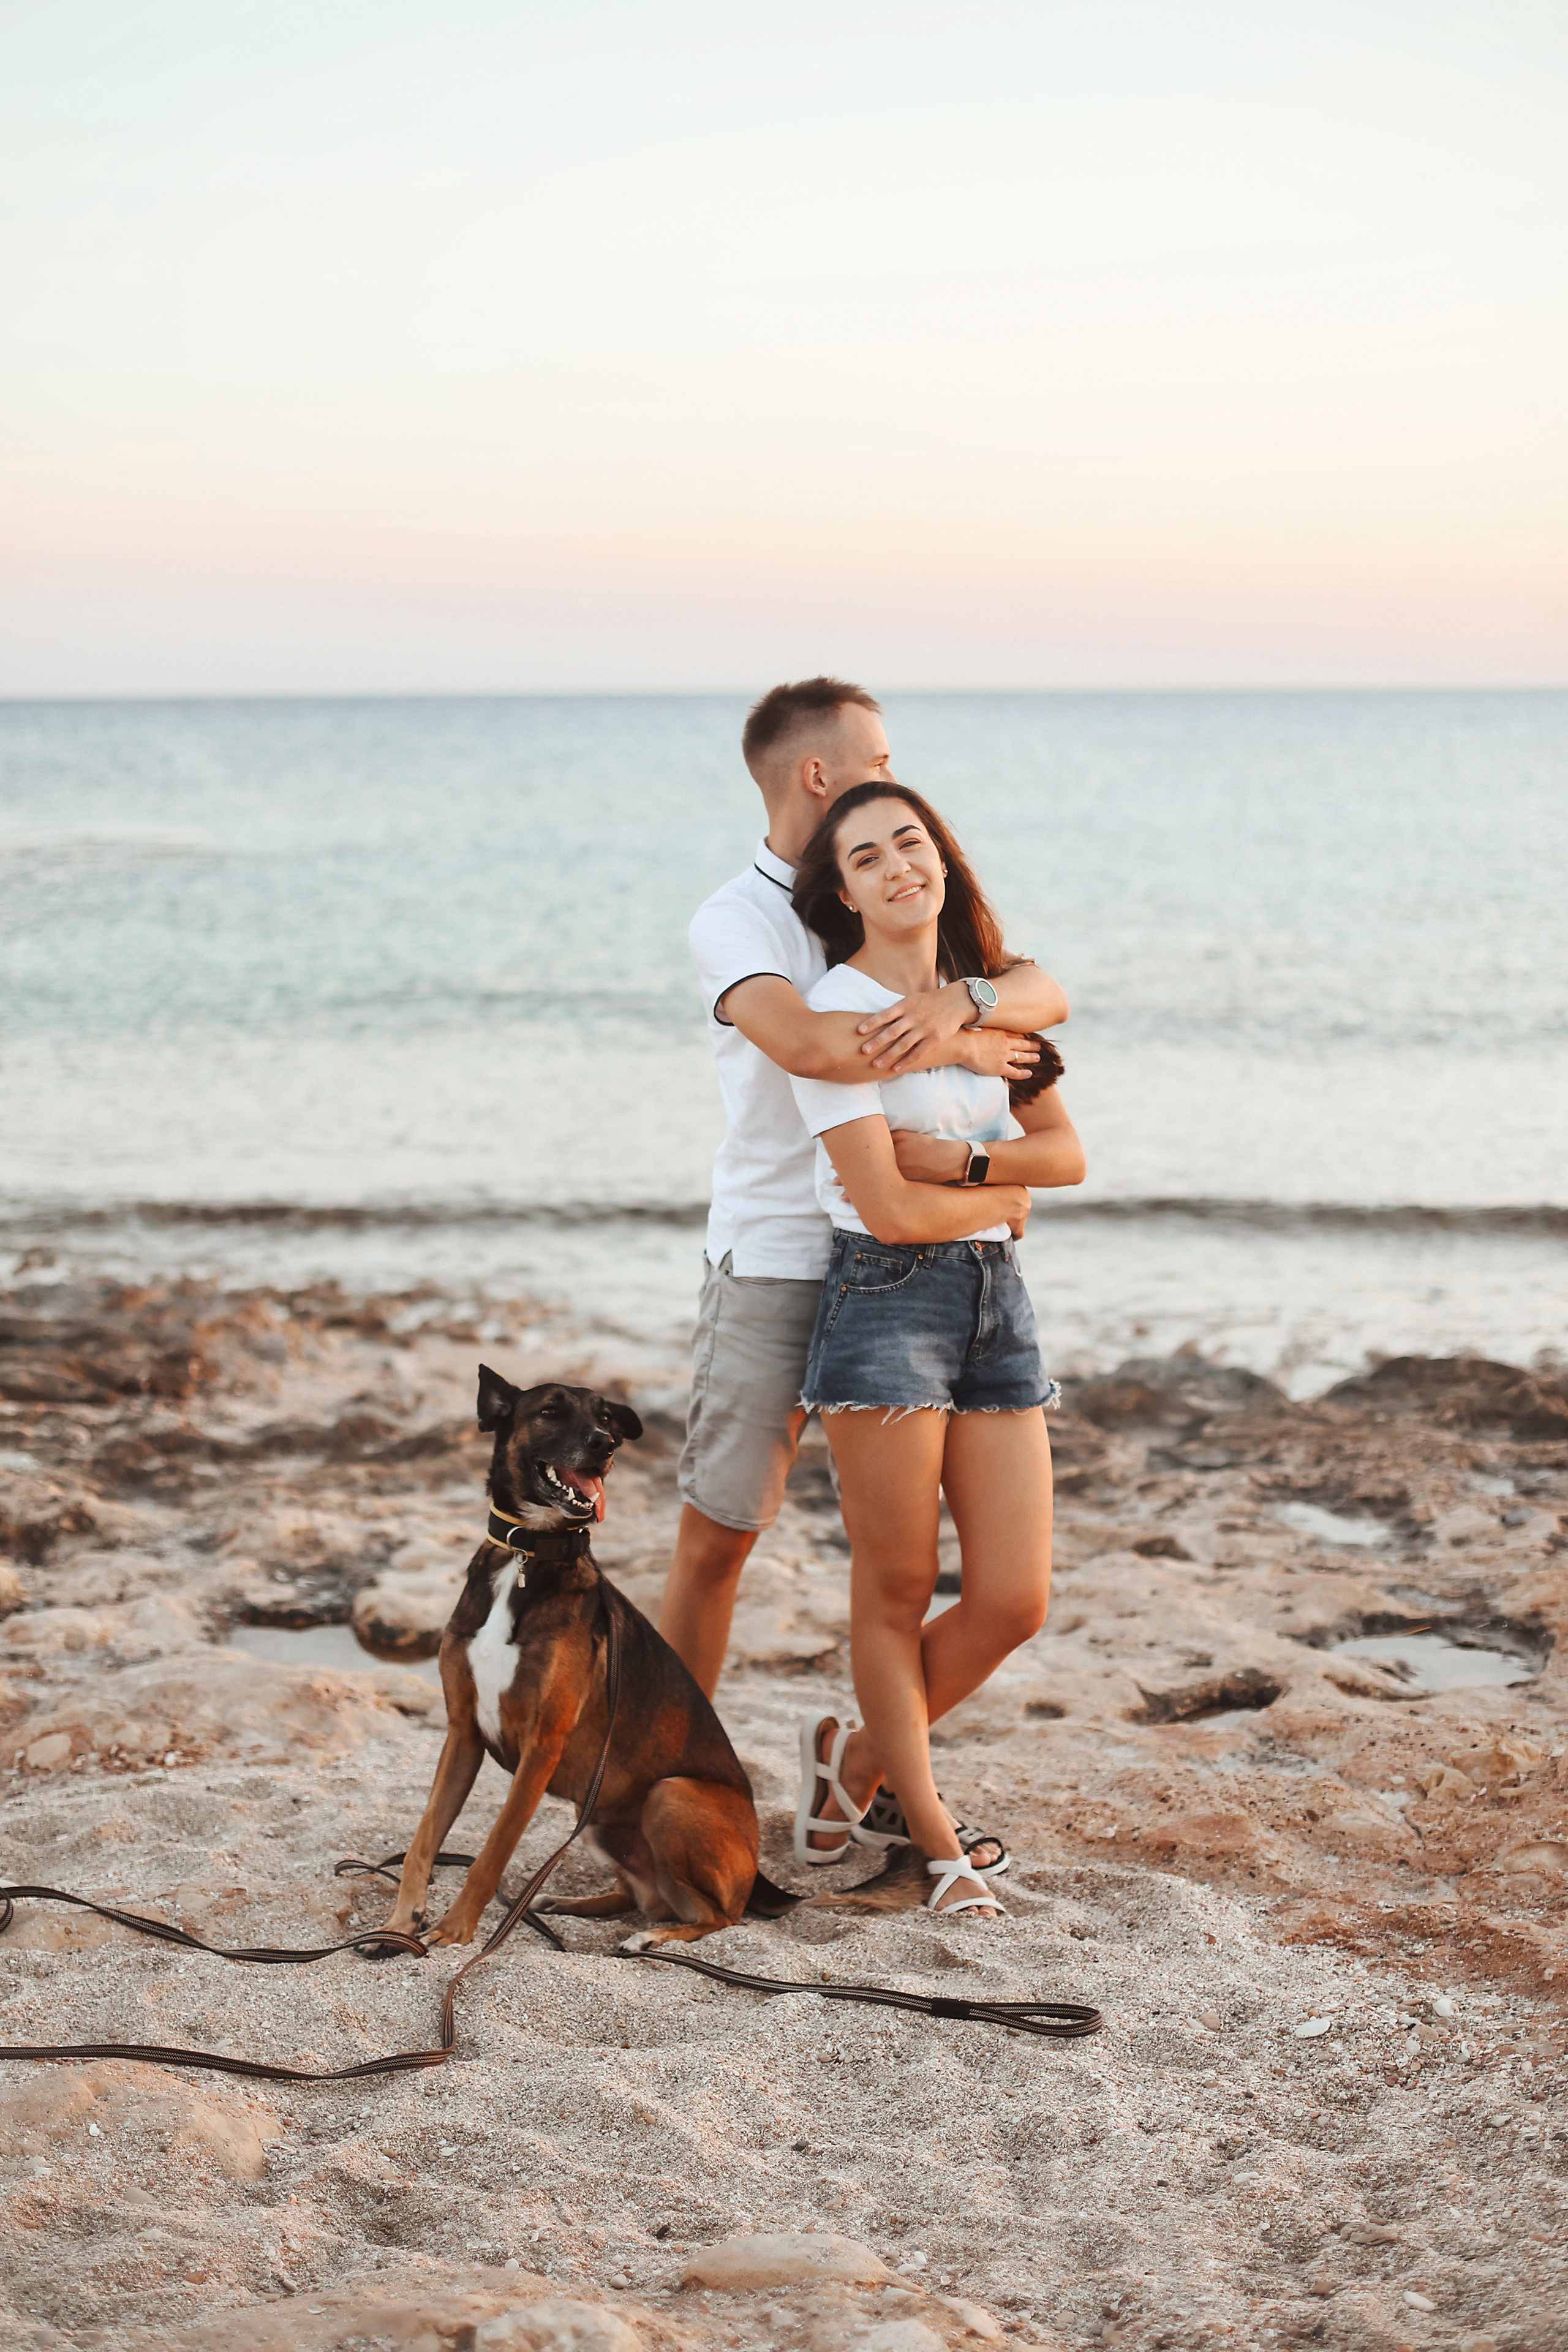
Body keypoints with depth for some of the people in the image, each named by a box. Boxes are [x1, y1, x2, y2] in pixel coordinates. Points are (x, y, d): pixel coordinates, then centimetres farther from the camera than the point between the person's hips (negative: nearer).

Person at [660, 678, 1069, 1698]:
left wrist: (959, 999, -23)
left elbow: (1045, 994, -1)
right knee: (717, 1535, 0)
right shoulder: (734, 920, -5)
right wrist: (960, 1048, -15)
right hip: (773, 1262, -5)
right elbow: (805, 1044, -26)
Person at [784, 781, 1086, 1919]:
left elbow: (1068, 1153, 8)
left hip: (998, 1303, 6)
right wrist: (1009, 1195, 2)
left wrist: (959, 1160, -8)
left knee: (1015, 1602, 2)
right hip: (888, 1302, -6)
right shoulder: (835, 1012, -7)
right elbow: (888, 1208, -13)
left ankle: (858, 1752, 26)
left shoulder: (986, 997, 13)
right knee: (896, 1591, 2)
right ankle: (938, 1838, 18)